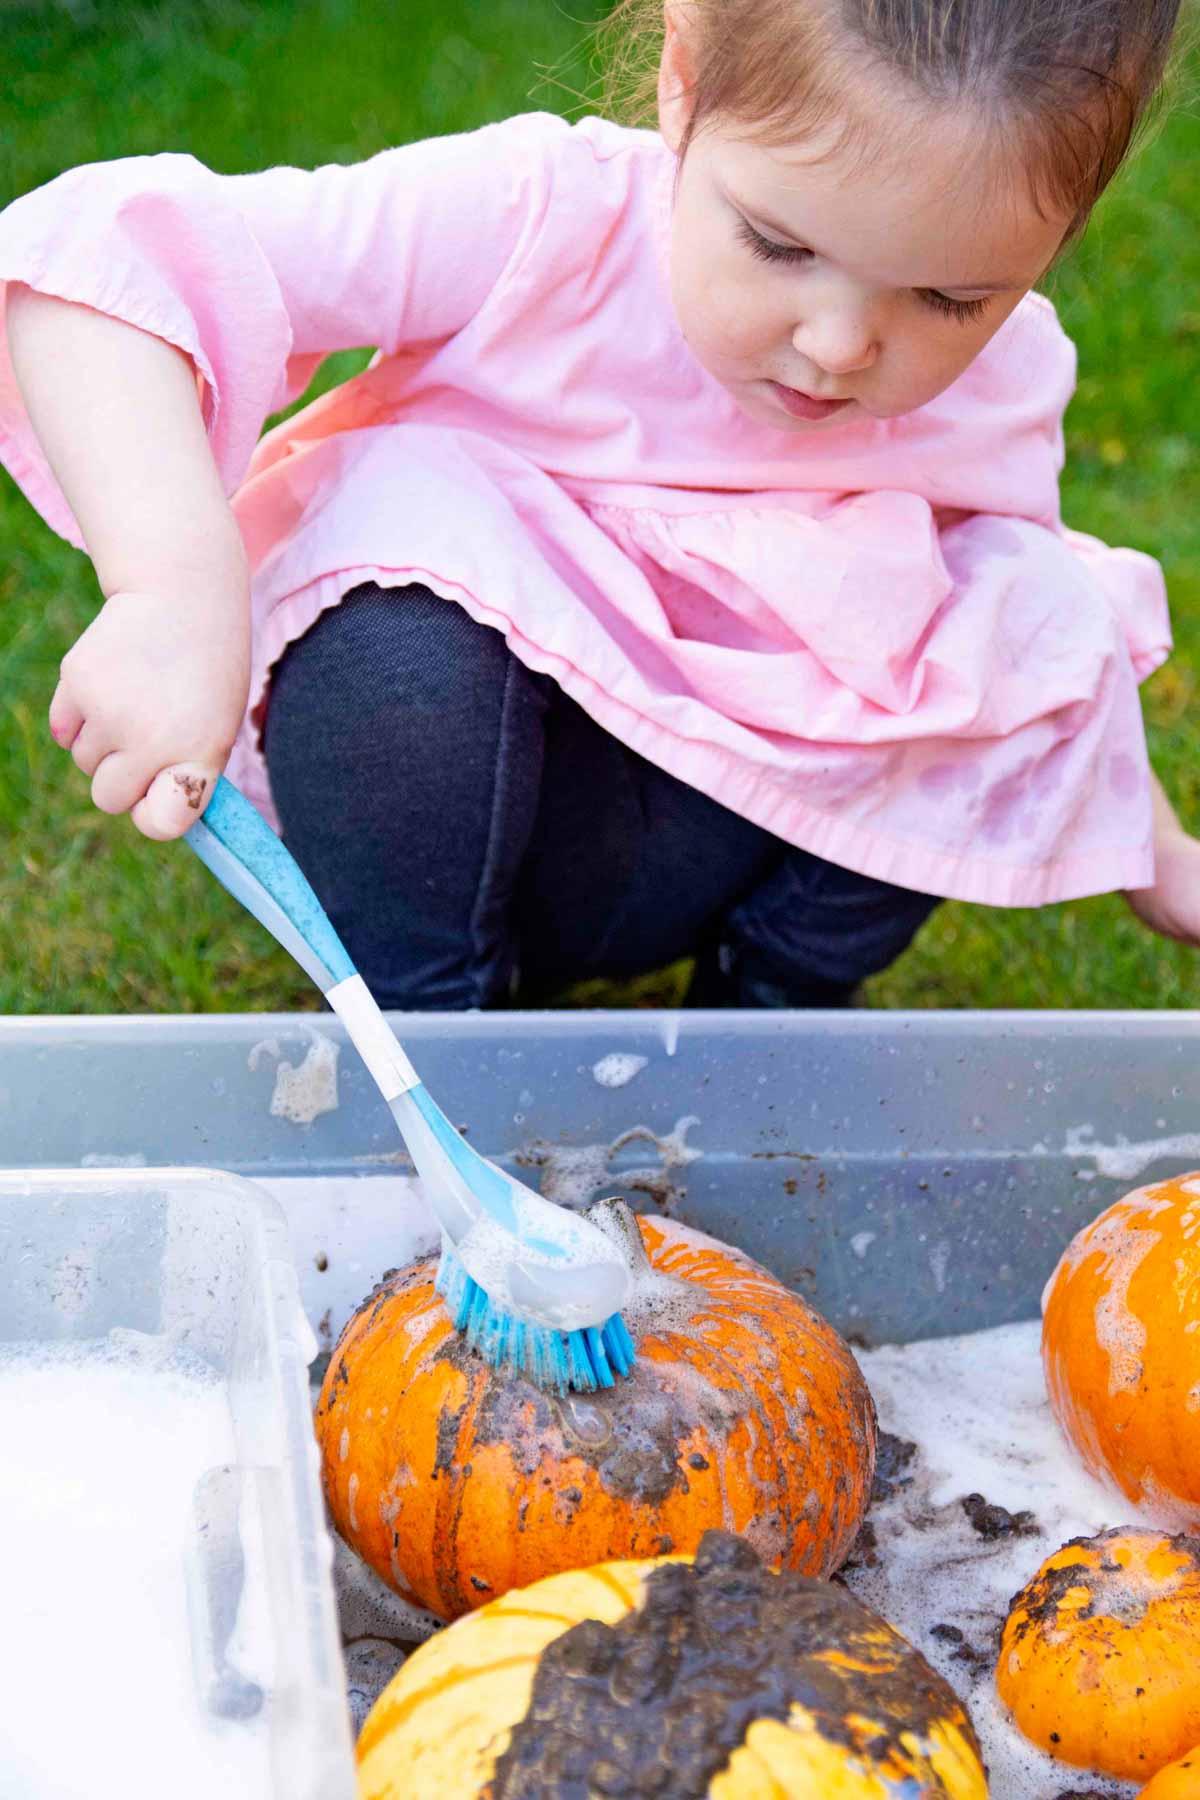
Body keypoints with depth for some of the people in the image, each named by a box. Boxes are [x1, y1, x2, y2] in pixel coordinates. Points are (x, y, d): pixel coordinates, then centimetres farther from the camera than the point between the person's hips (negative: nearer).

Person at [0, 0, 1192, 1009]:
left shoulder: (1001, 384, -11)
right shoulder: (535, 224, -26)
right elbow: (110, 257, -34)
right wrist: (176, 584, -48)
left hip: (700, 845, 4)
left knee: (1043, 614, -17)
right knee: (412, 527, -34)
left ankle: (773, 1013, 0)